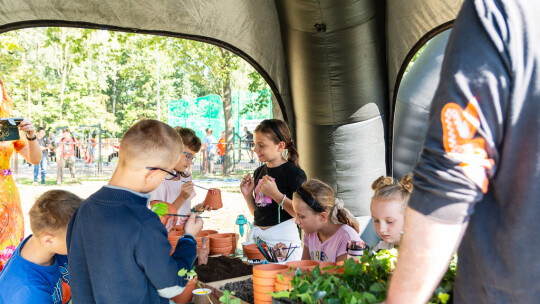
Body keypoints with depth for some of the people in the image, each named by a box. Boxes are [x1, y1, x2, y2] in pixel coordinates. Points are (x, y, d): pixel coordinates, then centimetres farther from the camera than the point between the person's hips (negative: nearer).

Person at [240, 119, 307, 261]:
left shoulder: (294, 173, -9)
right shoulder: (259, 172, 11)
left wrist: (275, 194, -20)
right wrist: (247, 195, 2)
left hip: (283, 238, -6)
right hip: (258, 235, 6)